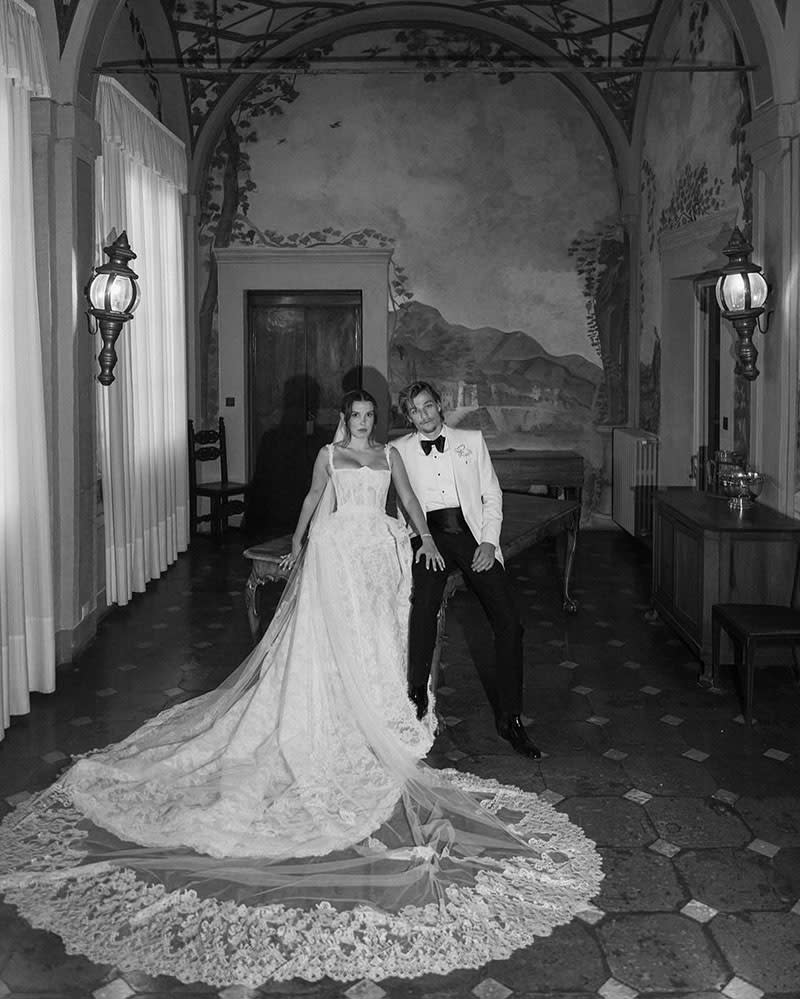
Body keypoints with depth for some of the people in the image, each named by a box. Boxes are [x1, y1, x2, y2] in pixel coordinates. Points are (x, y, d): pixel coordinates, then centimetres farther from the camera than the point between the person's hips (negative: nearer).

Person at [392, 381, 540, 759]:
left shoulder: (471, 440, 13)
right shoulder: (399, 450, 12)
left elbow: (492, 495, 10)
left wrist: (488, 542, -3)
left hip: (472, 532, 1)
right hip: (428, 534, 0)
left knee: (509, 622, -10)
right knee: (424, 608, -24)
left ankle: (509, 719, 0)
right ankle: (418, 693, -6)